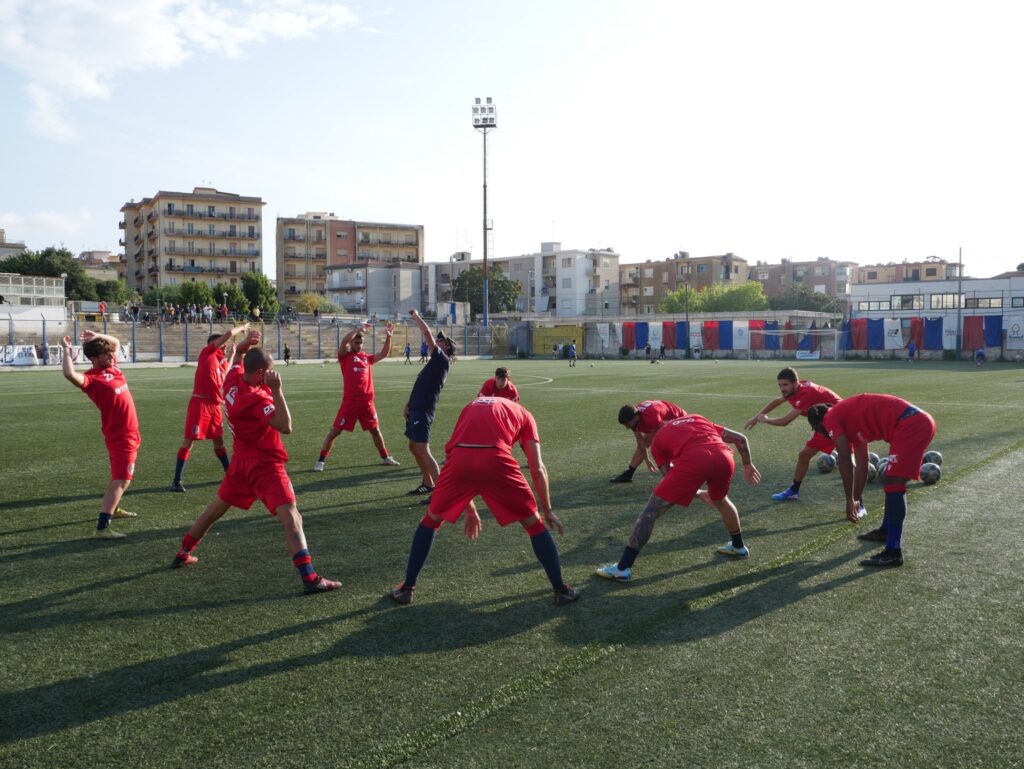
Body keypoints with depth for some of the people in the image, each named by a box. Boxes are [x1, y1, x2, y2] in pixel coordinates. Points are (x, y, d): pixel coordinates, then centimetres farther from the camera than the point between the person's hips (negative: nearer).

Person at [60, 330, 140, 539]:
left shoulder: (112, 367, 7)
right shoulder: (92, 378, -18)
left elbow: (116, 343, 25)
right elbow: (70, 375, -41)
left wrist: (97, 336, 10)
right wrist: (67, 352, -28)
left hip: (130, 433, 9)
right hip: (119, 436, -9)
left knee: (119, 477, 27)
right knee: (121, 481, -16)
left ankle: (113, 508, 47)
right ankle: (102, 528, -20)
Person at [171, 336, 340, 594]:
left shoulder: (233, 381, -1)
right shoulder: (257, 399, -26)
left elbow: (236, 358, 22)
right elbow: (286, 426, -32)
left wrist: (245, 345, 3)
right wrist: (277, 391, -34)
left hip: (241, 460, 9)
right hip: (265, 465, -9)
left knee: (215, 509, 26)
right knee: (291, 517, -15)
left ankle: (183, 554, 42)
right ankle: (310, 578, -24)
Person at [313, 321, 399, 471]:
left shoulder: (366, 357, 13)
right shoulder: (345, 356, 0)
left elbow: (383, 354, 19)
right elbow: (343, 341, -19)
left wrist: (388, 337, 8)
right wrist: (359, 328, -22)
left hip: (367, 401, 5)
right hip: (350, 401, -5)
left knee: (375, 430, 16)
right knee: (335, 431, -1)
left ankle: (385, 457, 31)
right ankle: (320, 461, 6)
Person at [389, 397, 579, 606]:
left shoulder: (471, 407, 38)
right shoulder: (523, 414, 29)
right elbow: (537, 468, 18)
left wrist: (469, 510, 46)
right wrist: (548, 510, 26)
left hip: (459, 459, 2)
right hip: (496, 461, -2)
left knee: (431, 520, 27)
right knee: (534, 524, 18)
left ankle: (406, 588, 29)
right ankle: (561, 590, 24)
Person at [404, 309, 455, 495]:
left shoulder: (442, 359, -10)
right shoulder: (436, 361, 19)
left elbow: (427, 333, -17)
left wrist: (416, 316, -6)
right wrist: (410, 405, 17)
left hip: (423, 411, -10)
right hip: (417, 409, 10)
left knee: (423, 451, -13)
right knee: (414, 448, 17)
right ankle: (428, 484, 25)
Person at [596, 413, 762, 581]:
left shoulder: (659, 439, 29)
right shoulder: (698, 419, 37)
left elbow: (671, 480, 25)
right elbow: (741, 438, 32)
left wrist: (699, 494, 39)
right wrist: (747, 464, 44)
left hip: (693, 460, -4)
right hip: (724, 457, 4)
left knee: (651, 510, 7)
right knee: (720, 500, 38)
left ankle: (622, 568, 6)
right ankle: (739, 546, 54)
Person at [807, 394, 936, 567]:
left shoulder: (831, 418, 2)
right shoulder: (852, 419, 28)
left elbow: (845, 460, -5)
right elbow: (862, 465, 33)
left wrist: (850, 500, 2)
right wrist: (856, 500, 39)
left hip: (909, 425, -10)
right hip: (919, 421, 10)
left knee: (894, 483, -11)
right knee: (893, 481, 23)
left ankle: (893, 553, -12)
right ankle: (886, 531, 40)